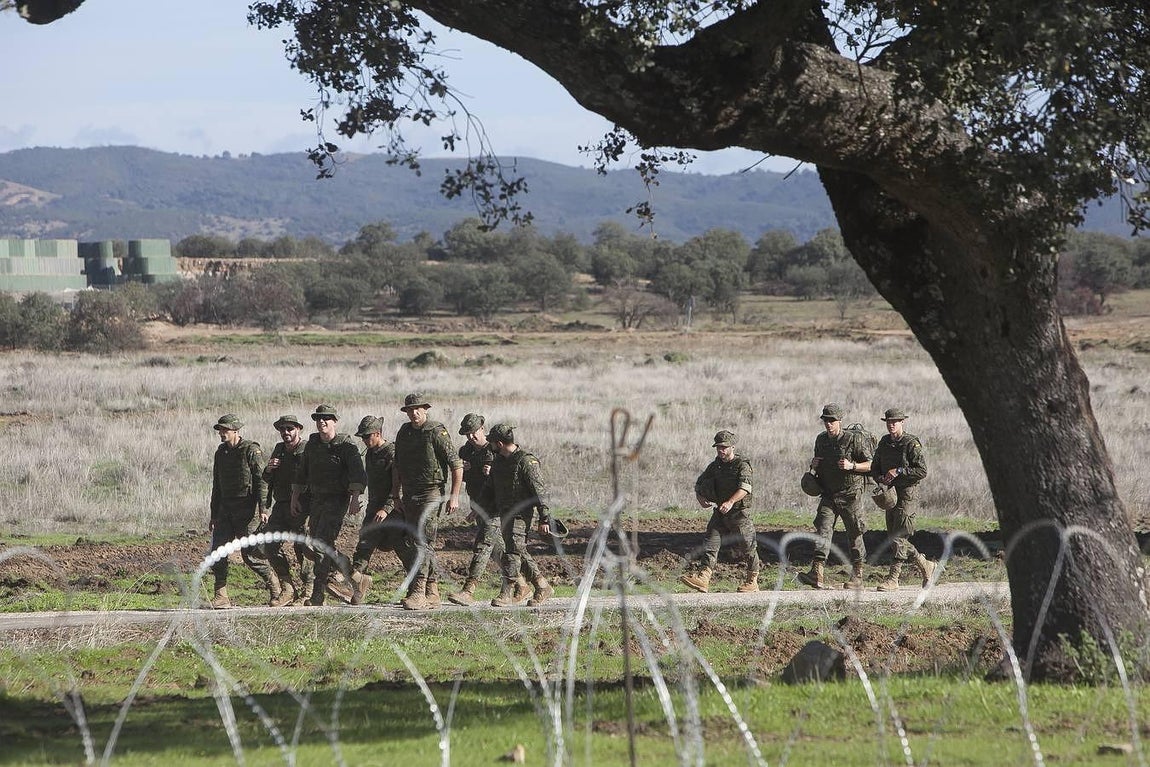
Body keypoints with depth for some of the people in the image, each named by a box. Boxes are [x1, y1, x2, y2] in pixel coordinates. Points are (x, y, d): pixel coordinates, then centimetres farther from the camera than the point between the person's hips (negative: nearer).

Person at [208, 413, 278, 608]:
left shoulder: (251, 450, -7)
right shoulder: (221, 452, 15)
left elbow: (261, 481, -11)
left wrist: (262, 509, -20)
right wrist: (214, 515, 18)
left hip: (246, 510, -7)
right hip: (225, 510, 7)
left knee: (250, 553, -6)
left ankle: (275, 588, 12)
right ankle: (221, 596, -2)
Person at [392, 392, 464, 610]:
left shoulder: (436, 432, -10)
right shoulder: (404, 433, 11)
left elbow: (457, 465, -10)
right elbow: (398, 467, 22)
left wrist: (454, 496, -14)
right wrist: (396, 495, 20)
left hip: (431, 494, -7)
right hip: (409, 495, 7)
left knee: (423, 543, -15)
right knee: (421, 543, 9)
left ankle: (417, 592, -20)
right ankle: (432, 592, 15)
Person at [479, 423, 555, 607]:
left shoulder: (526, 462, -14)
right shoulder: (498, 461, 11)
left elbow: (539, 490, -15)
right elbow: (489, 488, 22)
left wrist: (544, 519, -18)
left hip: (520, 514, -9)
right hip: (504, 513, 9)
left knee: (513, 550, -14)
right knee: (520, 552, 10)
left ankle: (507, 593, -15)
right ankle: (542, 587, 19)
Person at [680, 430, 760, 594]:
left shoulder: (742, 465, -10)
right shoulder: (714, 466, 10)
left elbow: (745, 487, -26)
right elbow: (699, 483, 19)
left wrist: (731, 502, -40)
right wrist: (700, 497, -3)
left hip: (739, 513, -5)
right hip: (719, 513, 5)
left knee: (748, 547, 3)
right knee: (711, 543, -9)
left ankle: (752, 581, 17)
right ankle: (703, 577, -20)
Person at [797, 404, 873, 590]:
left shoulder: (854, 439, -9)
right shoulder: (821, 440, 10)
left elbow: (870, 465, -6)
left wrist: (851, 466, -22)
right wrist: (814, 465, 2)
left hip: (850, 494, -5)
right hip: (828, 495, 5)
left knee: (854, 534, 3)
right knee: (823, 529, -12)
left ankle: (857, 576, 13)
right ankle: (818, 574, -24)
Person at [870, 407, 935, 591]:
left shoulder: (912, 444, -11)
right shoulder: (884, 442, 11)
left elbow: (922, 472, -16)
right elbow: (874, 467, 18)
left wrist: (899, 471, -21)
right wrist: (881, 478, -4)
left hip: (907, 495, -8)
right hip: (890, 495, 8)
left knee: (898, 538, -12)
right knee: (892, 539, 10)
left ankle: (892, 579, -11)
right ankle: (925, 566, 25)